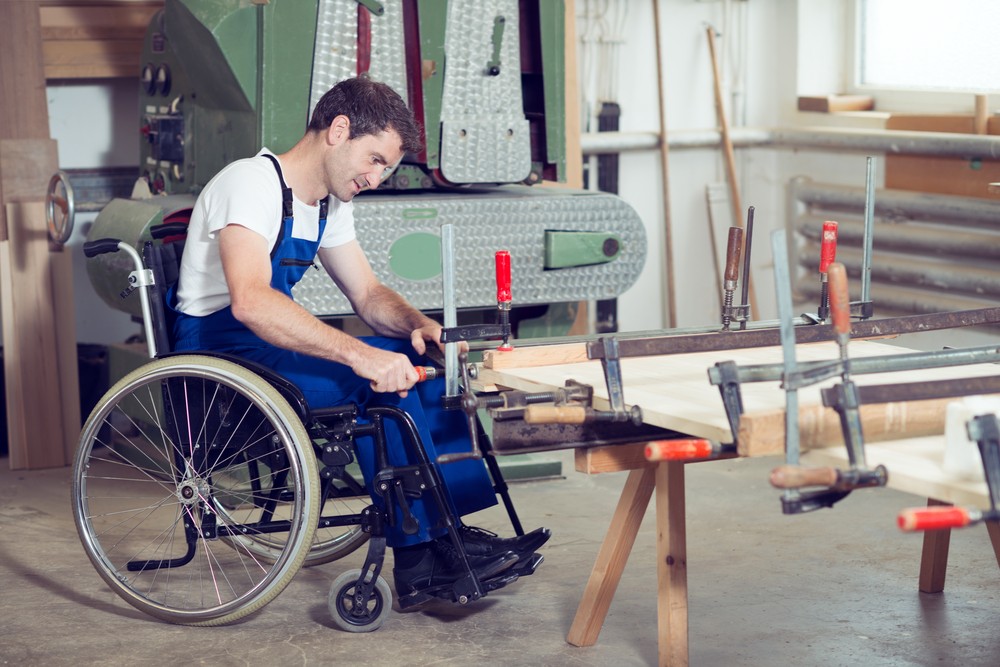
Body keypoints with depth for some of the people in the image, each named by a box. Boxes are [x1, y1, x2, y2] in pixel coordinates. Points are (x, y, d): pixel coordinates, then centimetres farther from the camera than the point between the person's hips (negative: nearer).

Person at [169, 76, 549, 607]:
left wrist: (419, 325, -7)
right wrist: (359, 354, -40)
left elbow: (368, 295, 17)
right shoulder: (253, 183, -18)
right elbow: (250, 300, -34)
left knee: (422, 364, -4)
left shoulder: (330, 204, 12)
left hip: (271, 346, 10)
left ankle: (449, 530, -9)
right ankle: (419, 550, -21)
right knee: (379, 379, -27)